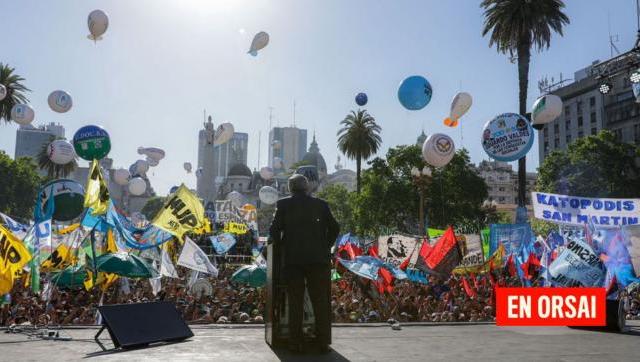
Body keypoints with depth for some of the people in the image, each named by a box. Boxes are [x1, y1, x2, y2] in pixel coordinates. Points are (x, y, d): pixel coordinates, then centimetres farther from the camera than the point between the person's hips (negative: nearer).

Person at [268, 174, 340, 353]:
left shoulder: (283, 204, 3)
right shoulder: (320, 204, 6)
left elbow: (274, 229, -2)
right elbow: (334, 228, 5)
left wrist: (281, 246, 14)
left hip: (293, 258, -1)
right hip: (317, 258, 1)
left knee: (295, 303, 5)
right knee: (320, 302, 6)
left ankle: (296, 343, 6)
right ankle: (323, 342, 7)